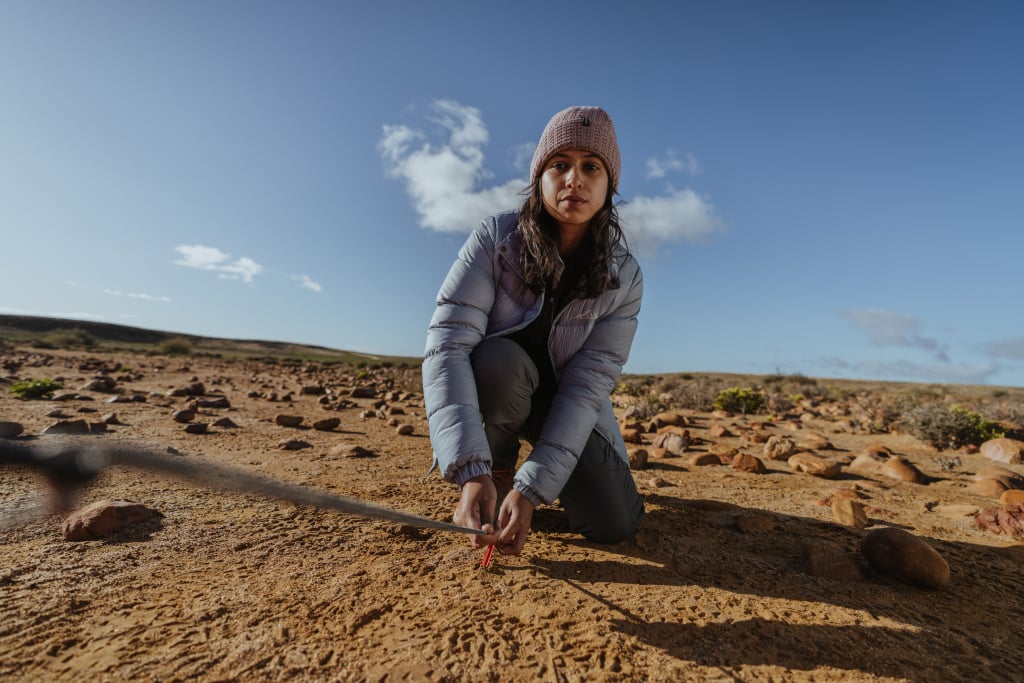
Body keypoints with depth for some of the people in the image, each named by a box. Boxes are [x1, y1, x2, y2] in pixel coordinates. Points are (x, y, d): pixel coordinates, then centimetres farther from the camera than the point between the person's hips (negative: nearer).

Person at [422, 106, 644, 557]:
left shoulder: (623, 277, -15)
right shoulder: (496, 239, -21)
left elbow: (587, 384, -22)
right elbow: (448, 343, -30)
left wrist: (532, 489, -32)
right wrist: (472, 473, -41)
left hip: (564, 405, 2)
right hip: (493, 386, -1)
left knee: (615, 524, -12)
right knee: (499, 360, -37)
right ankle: (499, 465, -5)